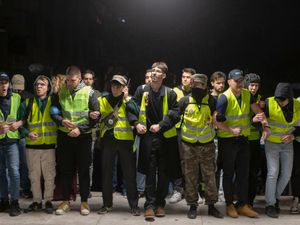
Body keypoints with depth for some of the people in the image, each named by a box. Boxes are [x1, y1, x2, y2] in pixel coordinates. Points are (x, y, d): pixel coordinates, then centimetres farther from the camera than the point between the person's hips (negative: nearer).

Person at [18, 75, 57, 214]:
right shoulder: (27, 103, 8)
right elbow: (22, 123, 10)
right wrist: (27, 133, -7)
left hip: (49, 145, -2)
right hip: (32, 145, 2)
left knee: (49, 175, 2)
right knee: (34, 175, 9)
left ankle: (48, 201, 14)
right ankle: (37, 201, 20)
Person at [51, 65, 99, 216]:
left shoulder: (88, 92, -6)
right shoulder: (60, 92, 1)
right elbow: (53, 111, 8)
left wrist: (80, 129, -14)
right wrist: (62, 121, -13)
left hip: (83, 137, -2)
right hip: (64, 136, 2)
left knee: (83, 170, 5)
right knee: (65, 170, 8)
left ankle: (84, 202, 16)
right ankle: (66, 201, 19)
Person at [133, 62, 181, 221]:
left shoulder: (170, 93, -1)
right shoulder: (141, 91, 3)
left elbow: (175, 114, -4)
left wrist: (160, 125, -14)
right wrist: (137, 124, -7)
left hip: (166, 137, 0)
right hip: (148, 136, 0)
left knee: (164, 172, 8)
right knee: (150, 171, -1)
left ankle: (160, 203, 21)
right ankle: (150, 205, 3)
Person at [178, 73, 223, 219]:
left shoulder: (211, 101, -3)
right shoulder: (184, 101, -3)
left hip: (207, 145, 1)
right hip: (189, 145, 0)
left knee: (210, 177, 6)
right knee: (190, 177, 7)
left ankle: (211, 205, 19)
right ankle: (192, 206, 18)